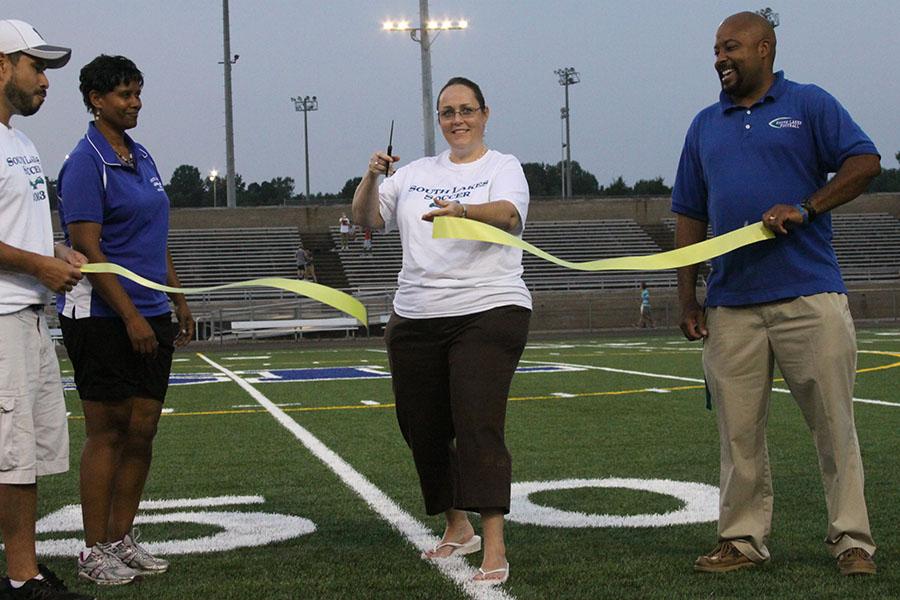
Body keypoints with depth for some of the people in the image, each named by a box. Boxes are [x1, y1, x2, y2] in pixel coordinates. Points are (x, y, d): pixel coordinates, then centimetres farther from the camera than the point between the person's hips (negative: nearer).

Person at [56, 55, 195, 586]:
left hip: (150, 317, 8)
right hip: (103, 317, -7)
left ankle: (122, 538, 17)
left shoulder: (143, 157, 14)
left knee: (143, 429, 7)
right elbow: (87, 248, -17)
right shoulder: (86, 163, -11)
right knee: (107, 431, -2)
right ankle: (95, 551, 7)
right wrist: (130, 316, -20)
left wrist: (178, 300, 19)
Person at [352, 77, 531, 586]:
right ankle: (458, 528, 27)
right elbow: (367, 219, 13)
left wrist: (462, 210, -38)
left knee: (478, 426, -16)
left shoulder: (504, 167, 3)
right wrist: (372, 178, -6)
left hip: (488, 312, -5)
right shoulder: (418, 172, 19)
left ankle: (495, 548, -17)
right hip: (415, 319, 6)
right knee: (424, 430, 9)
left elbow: (508, 215, -18)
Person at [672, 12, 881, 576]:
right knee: (739, 433, 5)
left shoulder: (810, 104, 5)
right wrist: (688, 298, 10)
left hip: (810, 296, -4)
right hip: (731, 305, 4)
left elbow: (865, 162, -3)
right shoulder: (705, 126, 17)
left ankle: (852, 540, 7)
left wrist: (805, 209, -15)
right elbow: (690, 217, 17)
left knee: (835, 424, -1)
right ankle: (743, 539, 13)